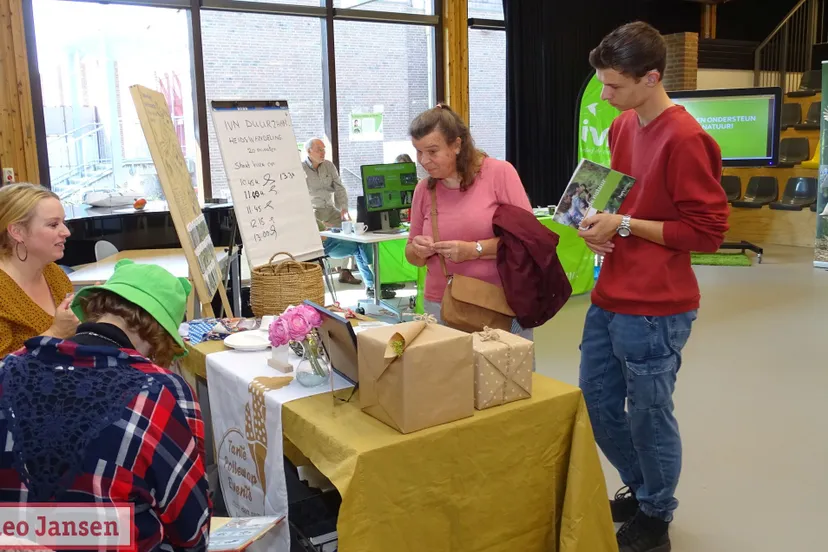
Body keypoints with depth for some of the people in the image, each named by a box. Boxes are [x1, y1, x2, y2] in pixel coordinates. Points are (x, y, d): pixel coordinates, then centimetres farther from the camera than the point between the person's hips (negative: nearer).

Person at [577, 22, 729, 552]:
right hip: (609, 299, 9)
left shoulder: (685, 139, -16)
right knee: (597, 402, 18)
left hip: (655, 309, -8)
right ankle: (641, 489, 41)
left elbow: (708, 230, -15)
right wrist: (601, 222, 2)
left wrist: (624, 226, -17)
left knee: (648, 414, 6)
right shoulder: (622, 127, 9)